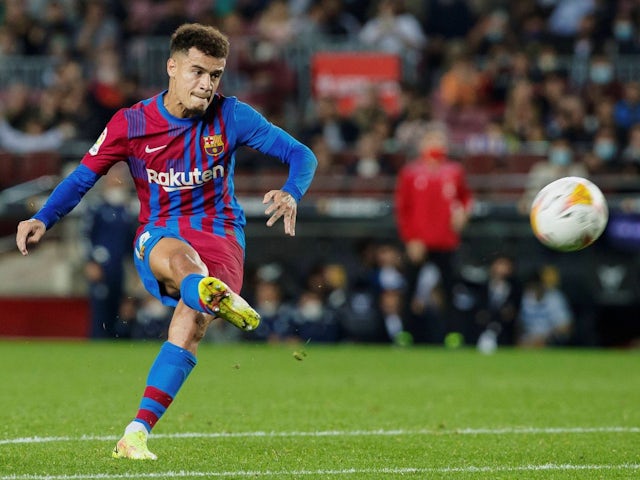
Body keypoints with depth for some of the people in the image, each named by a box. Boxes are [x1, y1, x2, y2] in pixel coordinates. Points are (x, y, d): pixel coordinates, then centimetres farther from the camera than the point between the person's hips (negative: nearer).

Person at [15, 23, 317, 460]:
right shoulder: (131, 124, -3)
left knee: (191, 320, -27)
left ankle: (137, 433, -26)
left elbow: (301, 155, -5)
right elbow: (82, 178, 4)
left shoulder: (231, 116, -3)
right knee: (179, 259, -39)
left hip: (219, 232, 0)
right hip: (159, 234, 0)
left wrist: (291, 194, -27)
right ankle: (219, 298, -76)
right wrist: (43, 220, -12)